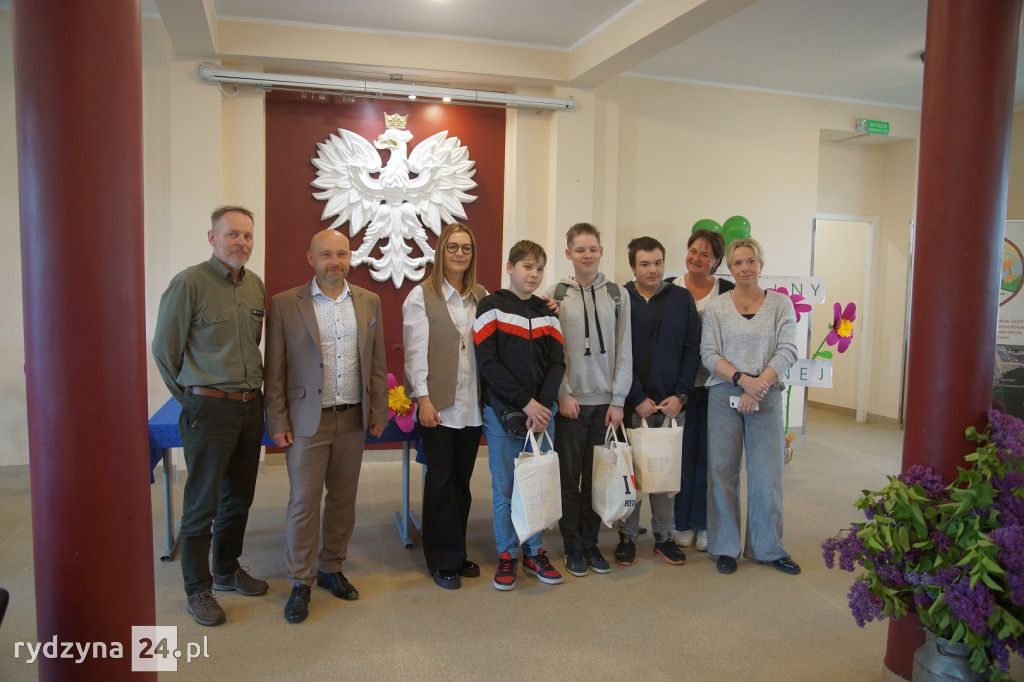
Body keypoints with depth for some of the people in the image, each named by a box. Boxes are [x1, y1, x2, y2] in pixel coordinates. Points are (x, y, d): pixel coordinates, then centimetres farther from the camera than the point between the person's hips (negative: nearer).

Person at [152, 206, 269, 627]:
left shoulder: (256, 285, 7)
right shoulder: (189, 283, -12)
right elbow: (164, 349, -5)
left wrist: (248, 387, 15)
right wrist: (193, 395, 2)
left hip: (250, 406, 6)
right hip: (208, 408, -6)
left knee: (239, 498, 18)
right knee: (202, 504, 4)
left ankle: (228, 570, 36)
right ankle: (198, 590, 20)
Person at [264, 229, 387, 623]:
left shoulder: (369, 302, 5)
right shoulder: (285, 305, -4)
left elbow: (377, 362, 9)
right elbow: (275, 369, -3)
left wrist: (379, 411, 6)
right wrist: (277, 422, -5)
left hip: (353, 419, 3)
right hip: (307, 421, -3)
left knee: (343, 498, 13)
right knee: (304, 502, 2)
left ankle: (331, 568, 30)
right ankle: (301, 582, 18)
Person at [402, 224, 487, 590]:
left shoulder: (481, 295, 10)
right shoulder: (421, 295, -3)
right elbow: (415, 351, -8)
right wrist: (423, 400, -13)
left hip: (472, 404, 4)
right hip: (439, 404, -4)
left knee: (462, 480, 13)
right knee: (440, 481, 4)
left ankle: (458, 553, 26)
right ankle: (443, 561, 17)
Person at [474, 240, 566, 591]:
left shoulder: (547, 312, 11)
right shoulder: (491, 306, -2)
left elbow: (557, 363, 5)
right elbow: (488, 362, -10)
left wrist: (543, 404, -10)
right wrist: (525, 403, -14)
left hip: (542, 412, 4)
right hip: (503, 413, -3)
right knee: (504, 487, 4)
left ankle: (535, 552, 23)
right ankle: (507, 555, 19)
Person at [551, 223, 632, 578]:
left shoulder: (617, 295, 6)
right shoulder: (556, 295, 1)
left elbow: (623, 350, 4)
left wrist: (618, 399, -2)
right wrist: (563, 394, -8)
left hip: (605, 401, 2)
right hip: (569, 401, -1)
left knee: (597, 476, 7)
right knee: (569, 476, 4)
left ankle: (591, 542, 22)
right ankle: (572, 546, 18)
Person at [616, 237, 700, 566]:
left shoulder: (681, 298, 6)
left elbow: (692, 350, 4)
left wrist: (681, 395, -5)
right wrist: (637, 399, -10)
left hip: (671, 403, 2)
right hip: (632, 403, -2)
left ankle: (665, 536, 23)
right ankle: (627, 536, 19)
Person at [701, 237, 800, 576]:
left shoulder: (780, 304, 5)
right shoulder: (716, 307, 4)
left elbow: (787, 351, -3)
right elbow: (709, 354, -2)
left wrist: (760, 384, -14)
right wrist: (743, 380, -15)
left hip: (767, 396, 0)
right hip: (724, 395, 0)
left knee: (767, 474, 4)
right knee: (723, 472, 5)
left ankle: (768, 548, 21)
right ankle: (725, 547, 19)